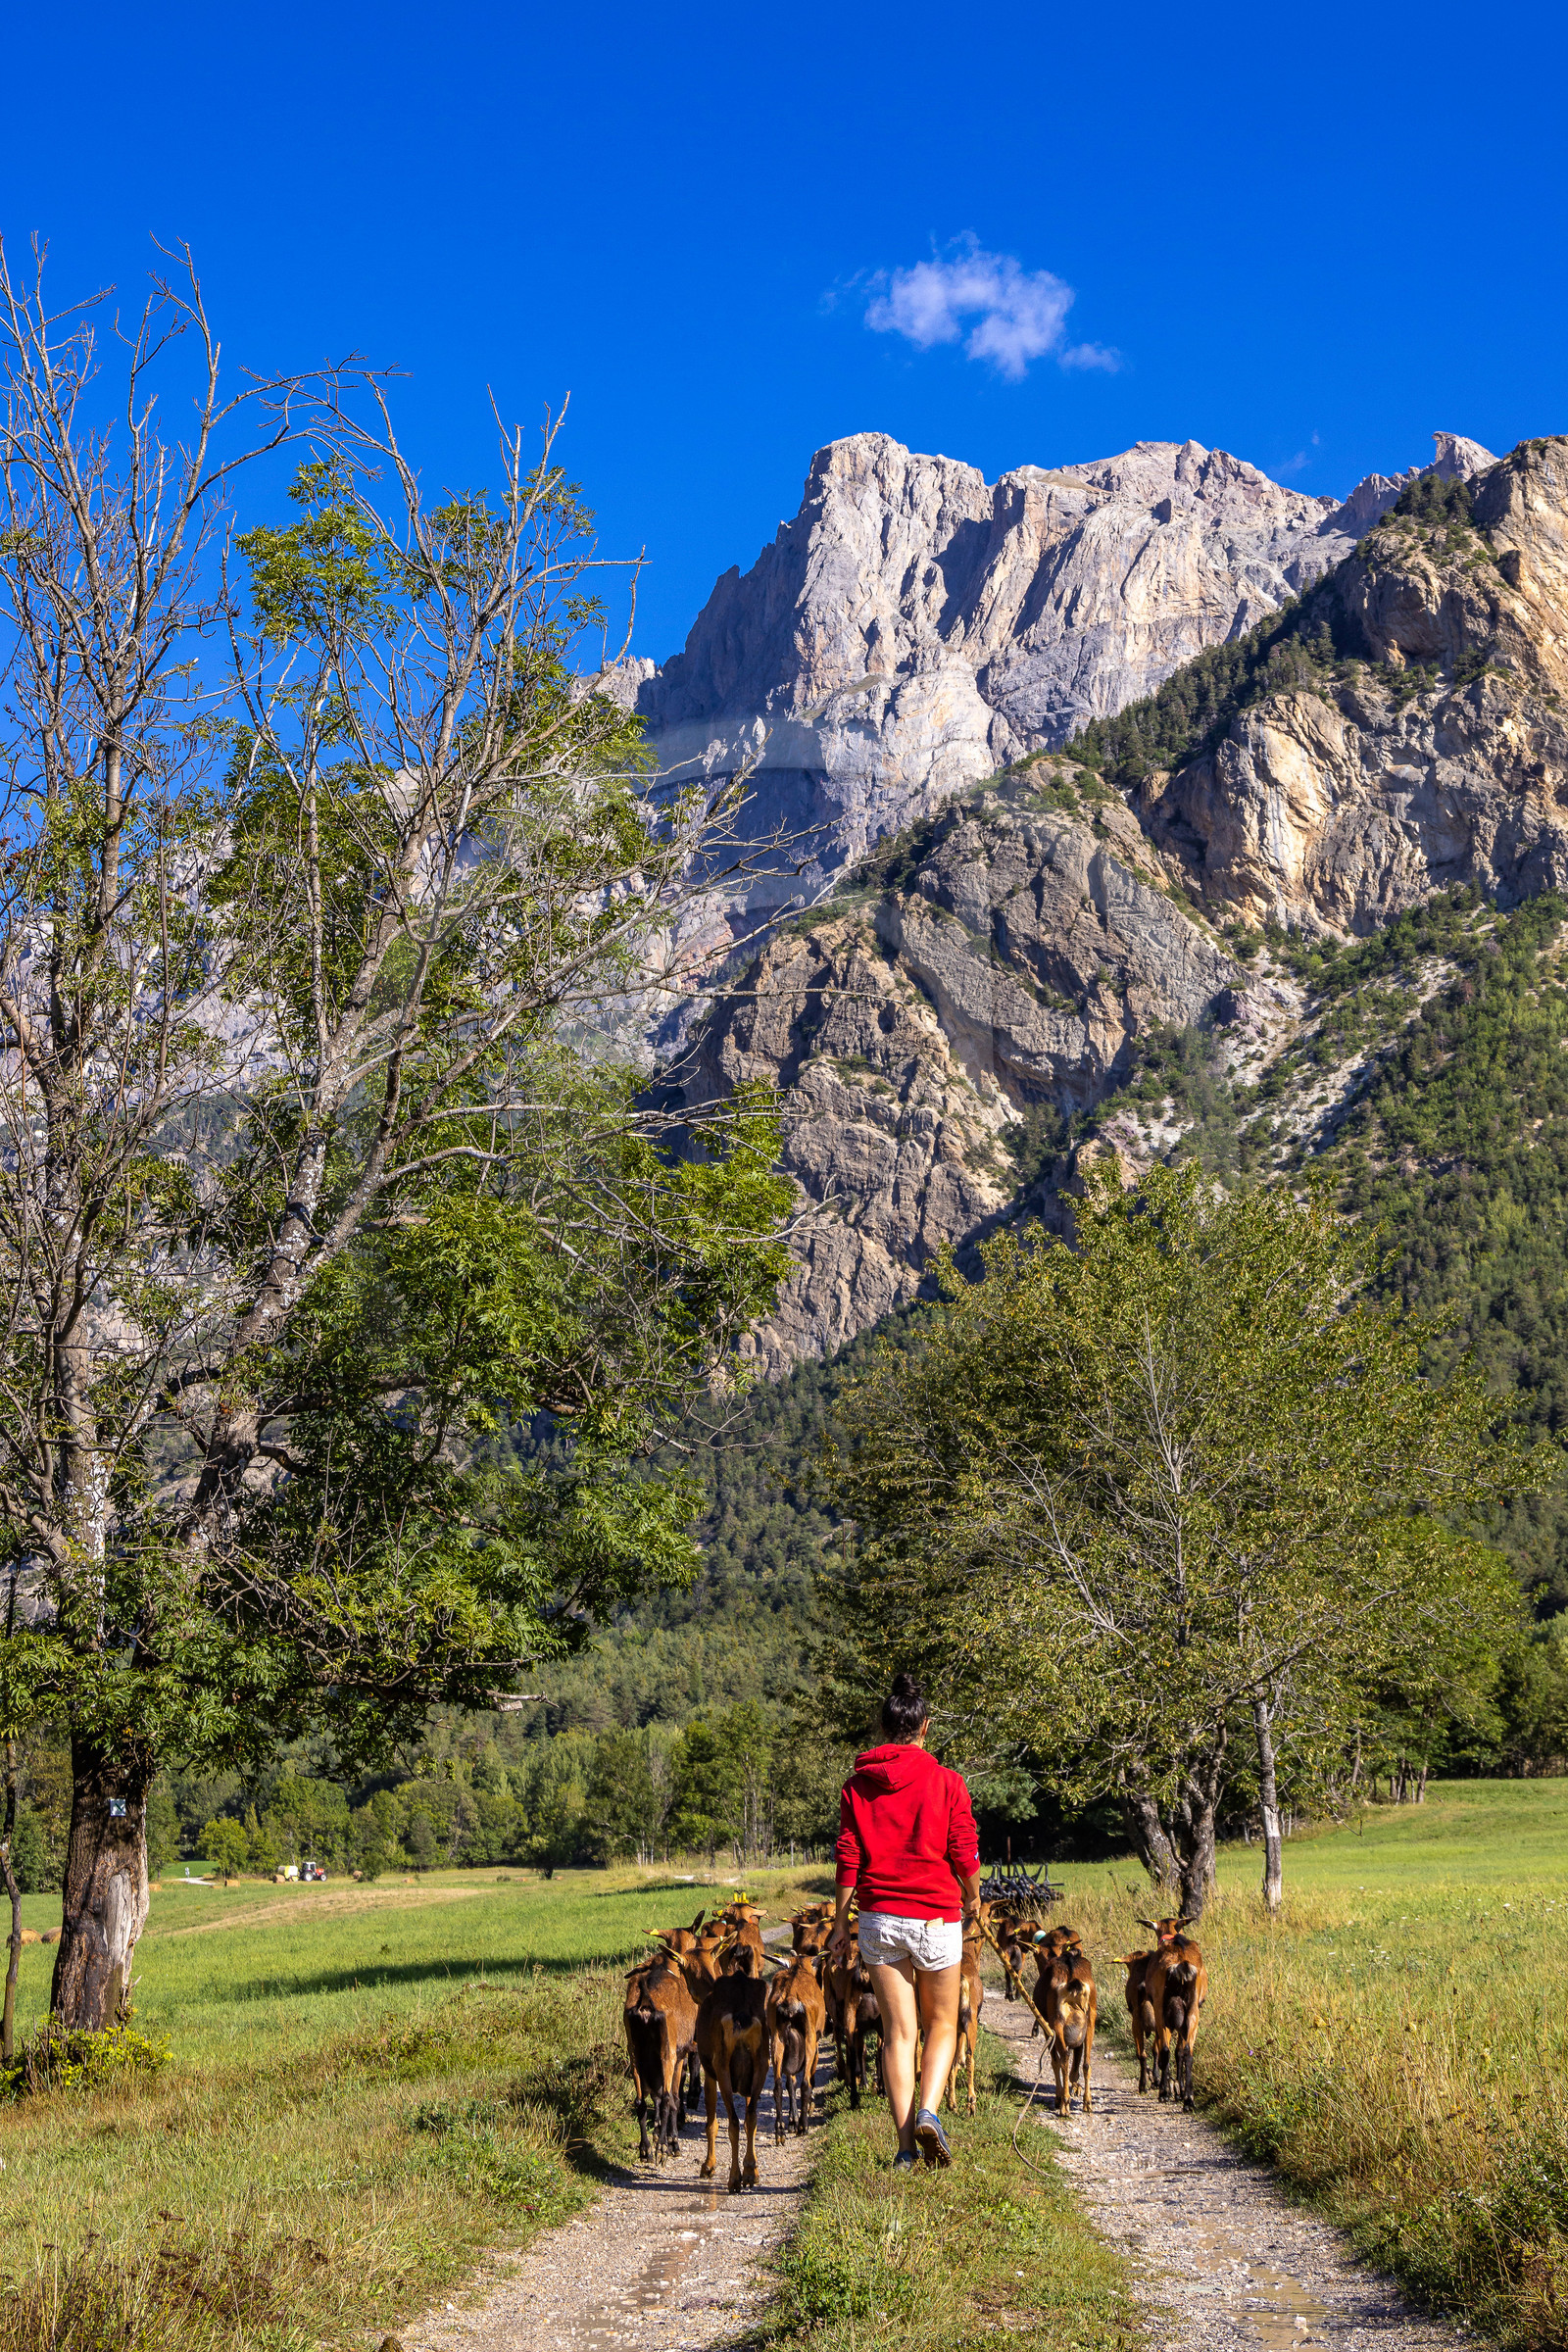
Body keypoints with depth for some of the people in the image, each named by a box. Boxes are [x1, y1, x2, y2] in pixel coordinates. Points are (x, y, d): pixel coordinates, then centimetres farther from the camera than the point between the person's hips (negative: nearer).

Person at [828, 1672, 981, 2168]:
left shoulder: (857, 1784, 2)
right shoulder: (946, 1782, -4)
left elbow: (848, 1857, 1)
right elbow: (964, 1853, -3)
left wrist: (840, 1922, 8)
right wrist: (973, 1899, 16)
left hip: (880, 1918, 2)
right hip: (936, 1917, -2)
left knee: (898, 2030, 7)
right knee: (941, 2023, 13)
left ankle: (906, 2145, 2)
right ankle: (928, 2111, -10)